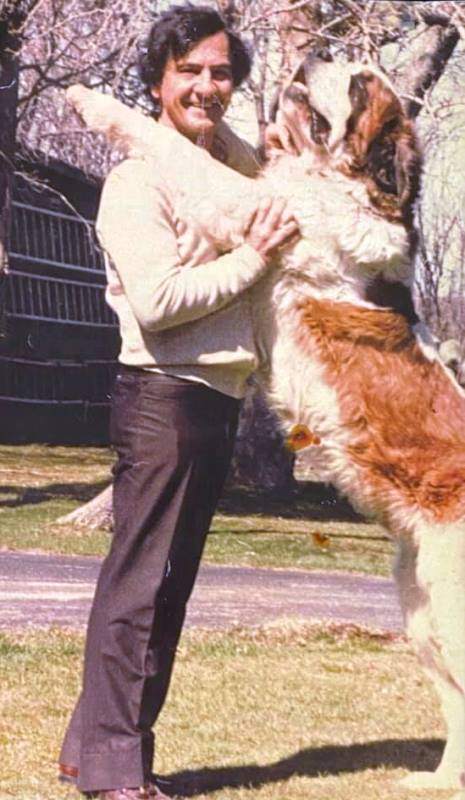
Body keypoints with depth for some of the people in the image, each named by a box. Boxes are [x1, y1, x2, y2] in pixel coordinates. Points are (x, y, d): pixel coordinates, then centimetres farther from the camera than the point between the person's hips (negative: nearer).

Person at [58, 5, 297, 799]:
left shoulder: (231, 158, 14)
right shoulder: (139, 181, -11)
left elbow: (271, 188, 36)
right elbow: (157, 300, -21)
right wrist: (252, 258, -14)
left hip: (215, 402, 9)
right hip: (165, 396, -9)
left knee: (166, 583, 10)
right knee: (139, 583, -7)